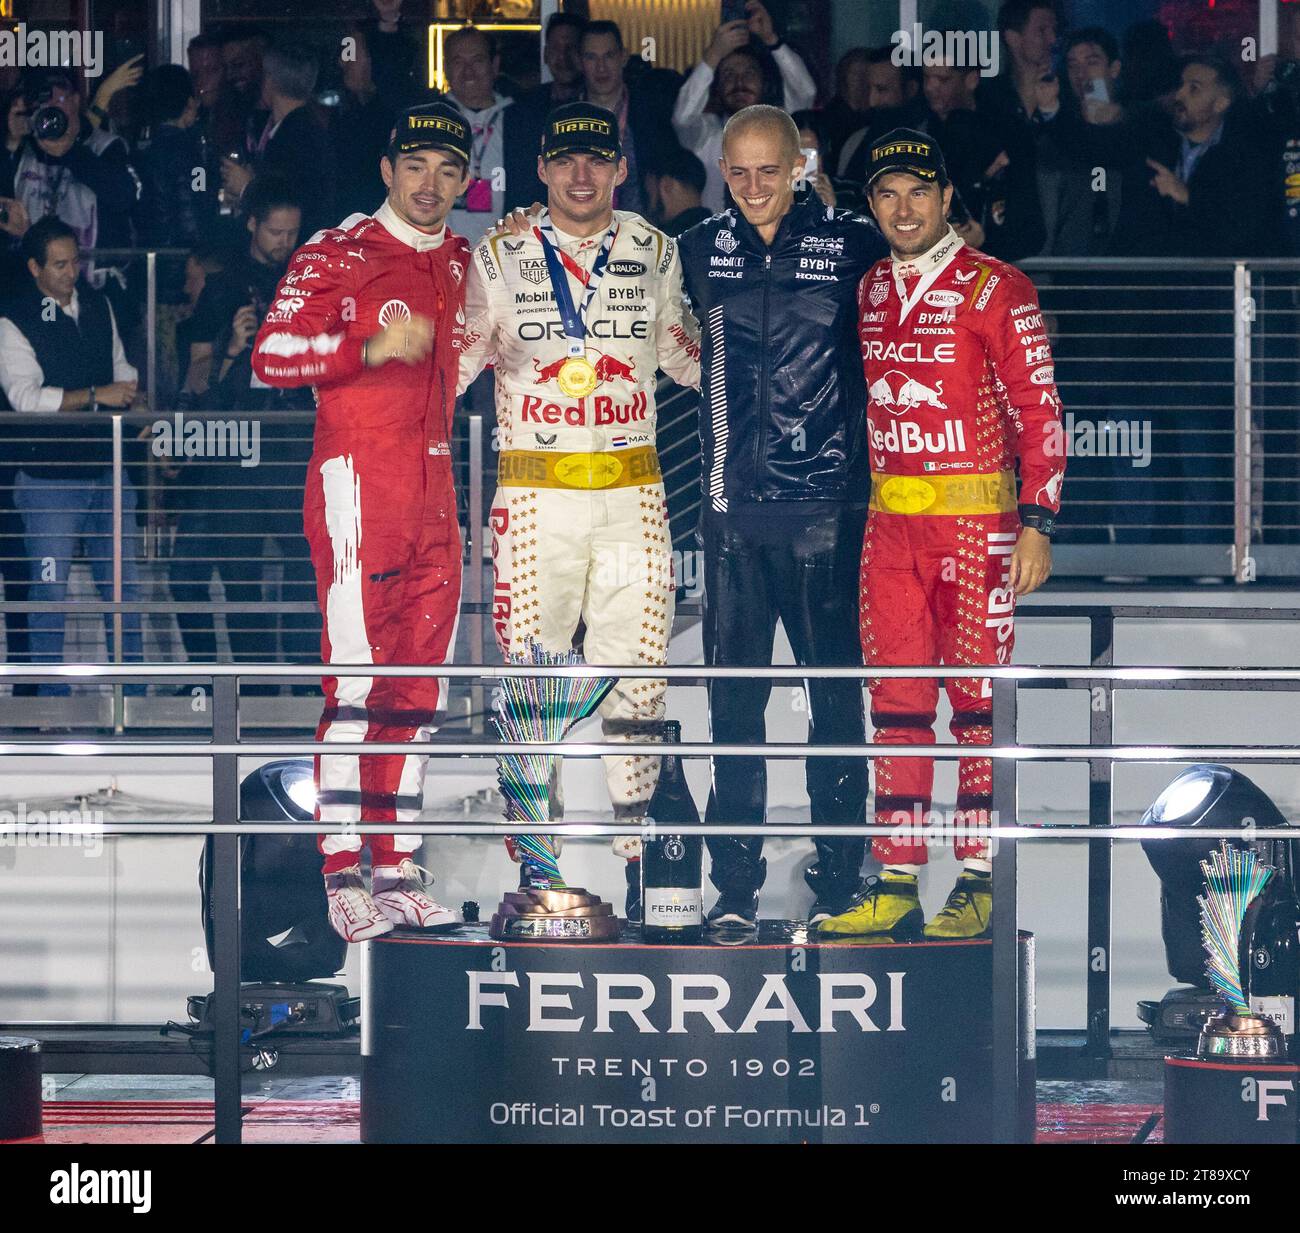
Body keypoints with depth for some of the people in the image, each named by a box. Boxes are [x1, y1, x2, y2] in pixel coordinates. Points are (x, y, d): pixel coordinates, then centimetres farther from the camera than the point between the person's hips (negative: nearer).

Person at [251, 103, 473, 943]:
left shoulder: (465, 265, 16)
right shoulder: (336, 254, -3)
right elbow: (272, 355, -12)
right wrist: (370, 346, -22)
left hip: (435, 486, 7)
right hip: (358, 475, -7)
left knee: (421, 680, 7)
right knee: (358, 676, -12)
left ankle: (395, 868, 12)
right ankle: (343, 876, -12)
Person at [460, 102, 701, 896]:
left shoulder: (656, 254, 8)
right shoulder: (501, 255, 2)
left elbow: (691, 358, 20)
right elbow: (453, 363, 5)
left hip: (633, 495, 2)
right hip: (536, 495, -2)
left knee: (635, 673, -1)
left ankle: (629, 850, 8)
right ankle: (537, 855, 5)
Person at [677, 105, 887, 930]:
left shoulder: (853, 245, 0)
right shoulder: (701, 252, 9)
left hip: (826, 500, -2)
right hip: (733, 504, 3)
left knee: (836, 692, 1)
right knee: (734, 697, 3)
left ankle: (840, 882, 8)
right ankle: (735, 885, 7)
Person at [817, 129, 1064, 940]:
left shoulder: (996, 291, -6)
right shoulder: (871, 293, 12)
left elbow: (1039, 412, -7)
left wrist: (1038, 524, -12)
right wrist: (863, 505, 17)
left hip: (975, 525, -6)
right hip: (890, 523, 6)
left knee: (977, 698, -3)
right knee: (896, 700, 4)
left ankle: (977, 884, 1)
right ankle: (897, 884, 7)